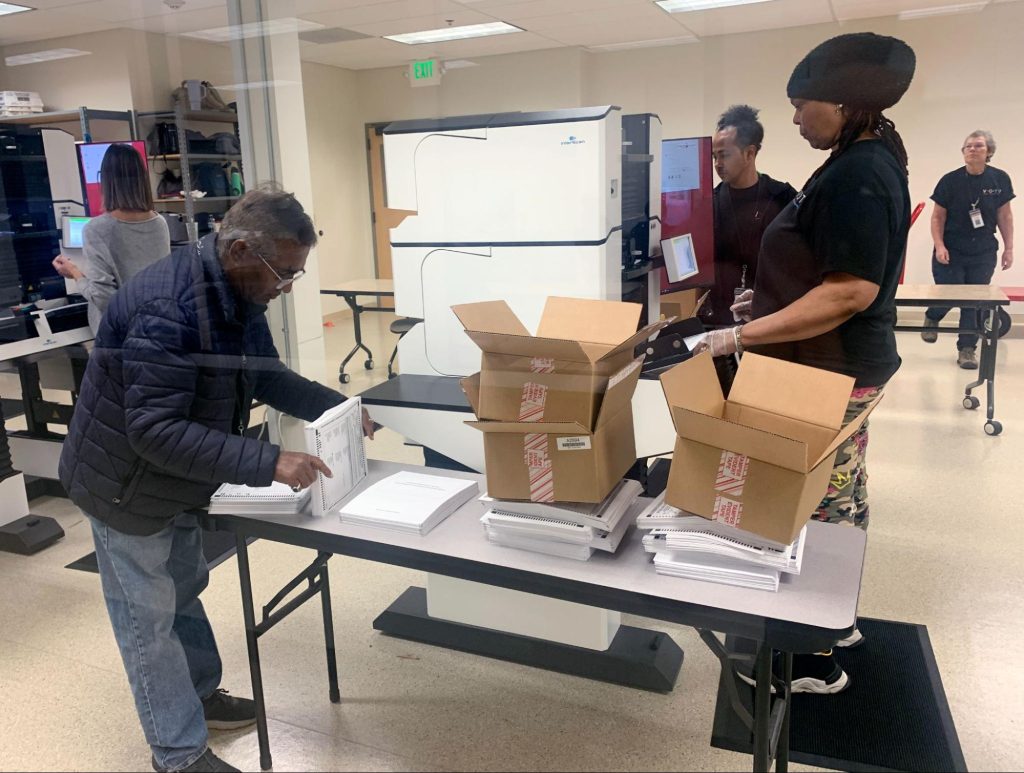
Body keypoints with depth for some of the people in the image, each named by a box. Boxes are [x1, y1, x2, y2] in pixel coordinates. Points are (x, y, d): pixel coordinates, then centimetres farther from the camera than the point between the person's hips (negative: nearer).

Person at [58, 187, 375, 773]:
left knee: (183, 588, 24)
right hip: (128, 483, -8)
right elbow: (154, 429, -36)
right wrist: (267, 463, -40)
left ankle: (199, 694, 45)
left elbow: (266, 374, 6)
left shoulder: (241, 292, -6)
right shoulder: (167, 307, -35)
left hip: (177, 482, 9)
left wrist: (334, 407, -8)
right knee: (150, 616, 6)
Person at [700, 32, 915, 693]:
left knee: (816, 509, -1)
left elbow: (853, 291, -26)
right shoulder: (869, 160, 12)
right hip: (842, 366, 11)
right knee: (839, 499, 20)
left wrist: (743, 337, -26)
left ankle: (816, 660, 14)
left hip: (829, 373, -11)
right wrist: (771, 300, 17)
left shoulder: (857, 175, -20)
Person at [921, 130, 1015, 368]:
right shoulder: (950, 180, -6)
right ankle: (932, 318, 32)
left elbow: (1004, 216, 5)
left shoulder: (1000, 179, -1)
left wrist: (1009, 248, 3)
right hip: (951, 253, -2)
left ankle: (967, 349, 14)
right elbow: (938, 217, -2)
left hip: (983, 254, 2)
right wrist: (939, 246, -13)